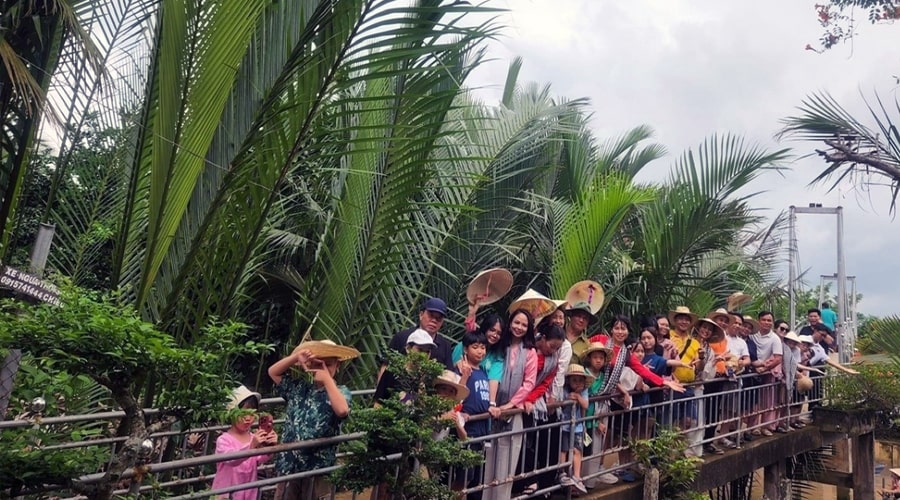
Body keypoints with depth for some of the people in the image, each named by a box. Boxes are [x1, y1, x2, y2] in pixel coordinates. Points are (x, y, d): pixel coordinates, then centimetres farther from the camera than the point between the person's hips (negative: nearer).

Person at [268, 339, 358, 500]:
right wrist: (296, 356, -5)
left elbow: (342, 410, -26)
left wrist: (327, 379, -18)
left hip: (318, 467, -4)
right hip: (289, 464, 4)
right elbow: (273, 372, 10)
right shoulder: (299, 386, 8)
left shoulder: (340, 391, -5)